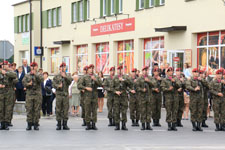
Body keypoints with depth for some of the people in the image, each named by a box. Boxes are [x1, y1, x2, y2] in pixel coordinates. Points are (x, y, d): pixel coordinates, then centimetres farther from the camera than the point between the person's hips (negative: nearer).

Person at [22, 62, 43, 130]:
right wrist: (28, 84, -13)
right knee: (29, 109, -2)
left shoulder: (39, 75, 8)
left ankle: (36, 124, 5)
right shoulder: (27, 75, 13)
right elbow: (23, 82, 4)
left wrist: (35, 74, -18)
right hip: (29, 94, 1)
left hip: (37, 94, -1)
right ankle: (29, 124, 2)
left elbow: (41, 80, -11)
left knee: (36, 110, 0)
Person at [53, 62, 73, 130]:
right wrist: (58, 86, -18)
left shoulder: (68, 76, 11)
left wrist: (65, 76, -21)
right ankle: (59, 124, 6)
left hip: (66, 95, 1)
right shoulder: (56, 76, 8)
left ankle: (65, 125, 8)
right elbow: (53, 84, 1)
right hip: (59, 94, -1)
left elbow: (70, 81, -9)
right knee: (58, 110, 0)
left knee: (65, 109, 2)